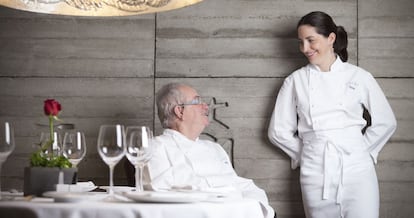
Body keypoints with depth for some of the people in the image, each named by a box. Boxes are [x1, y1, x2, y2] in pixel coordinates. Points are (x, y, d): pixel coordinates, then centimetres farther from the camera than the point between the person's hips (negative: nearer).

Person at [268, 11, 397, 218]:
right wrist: (306, 154, 9)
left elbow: (386, 123, 9)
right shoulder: (295, 81, 6)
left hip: (356, 169, -1)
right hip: (315, 173, 1)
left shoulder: (359, 77, 3)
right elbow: (278, 131, 10)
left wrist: (361, 150, 6)